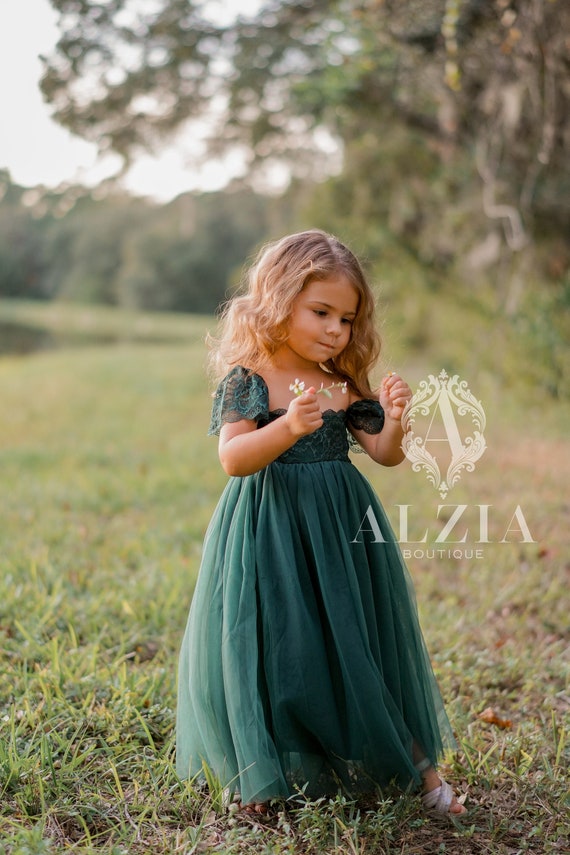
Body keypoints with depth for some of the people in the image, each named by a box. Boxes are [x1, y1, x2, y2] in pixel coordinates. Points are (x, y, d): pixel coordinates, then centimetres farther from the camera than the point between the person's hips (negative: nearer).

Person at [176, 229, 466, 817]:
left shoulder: (345, 384, 5)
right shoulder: (247, 378, -8)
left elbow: (385, 454, 4)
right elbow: (232, 458, -19)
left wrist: (394, 419, -17)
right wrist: (289, 426, -34)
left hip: (341, 527, 4)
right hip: (269, 533, -3)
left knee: (360, 646, 9)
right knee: (271, 646, 1)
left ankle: (416, 763, 24)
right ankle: (264, 768, 23)